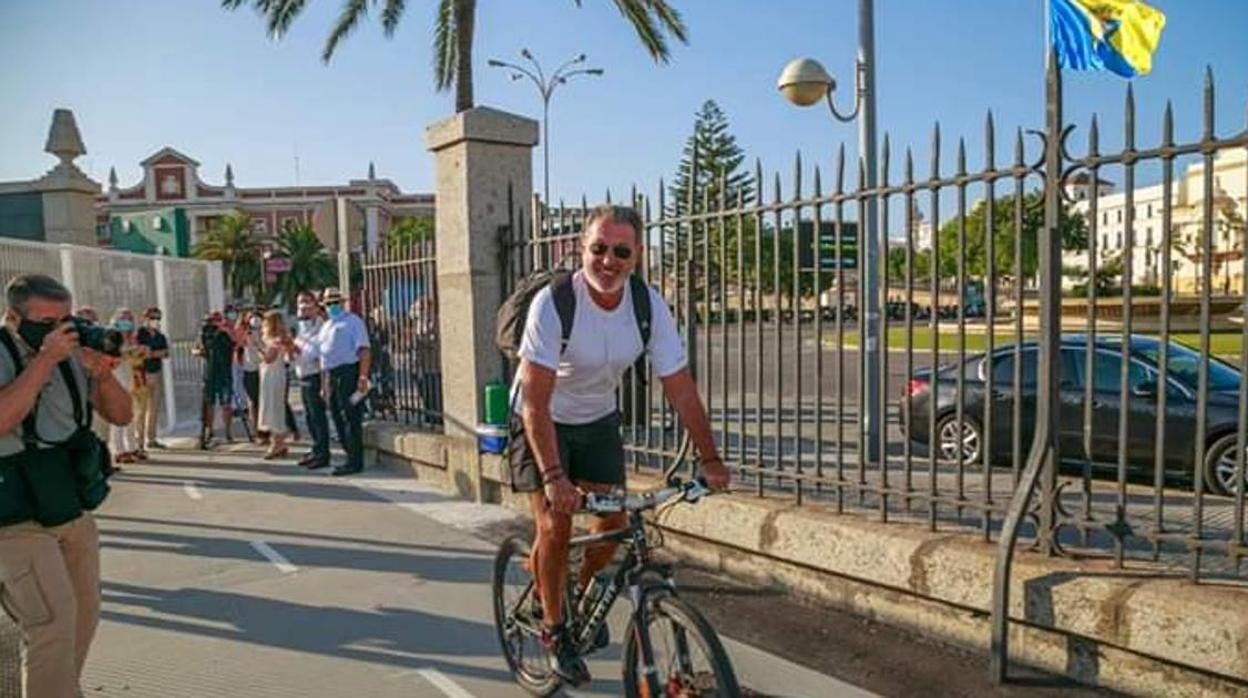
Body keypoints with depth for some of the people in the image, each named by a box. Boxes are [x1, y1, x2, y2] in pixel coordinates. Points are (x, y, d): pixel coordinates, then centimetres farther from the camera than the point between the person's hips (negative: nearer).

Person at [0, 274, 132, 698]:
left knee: (84, 616, 13)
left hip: (76, 514, 6)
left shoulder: (71, 356, 4)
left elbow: (121, 415, 5)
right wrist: (44, 360, -26)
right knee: (54, 620, -13)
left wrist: (103, 375, -13)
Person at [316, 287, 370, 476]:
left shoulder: (352, 321, -2)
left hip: (348, 372, -8)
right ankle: (351, 457, 20)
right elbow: (323, 356, 21)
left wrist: (363, 377, -22)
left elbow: (364, 350, -12)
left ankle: (355, 462, -2)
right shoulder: (326, 327, 21)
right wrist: (323, 385, 15)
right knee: (337, 418, 10)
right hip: (330, 376, 8)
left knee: (351, 418, -7)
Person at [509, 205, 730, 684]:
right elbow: (536, 401, -31)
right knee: (555, 525, -12)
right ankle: (553, 628, 12)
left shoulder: (650, 306, -18)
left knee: (614, 521, -1)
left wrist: (710, 460, -15)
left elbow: (681, 389, -13)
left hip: (598, 421, 4)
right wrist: (553, 477, -39)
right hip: (542, 422, -4)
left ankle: (584, 593, 31)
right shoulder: (553, 303, -30)